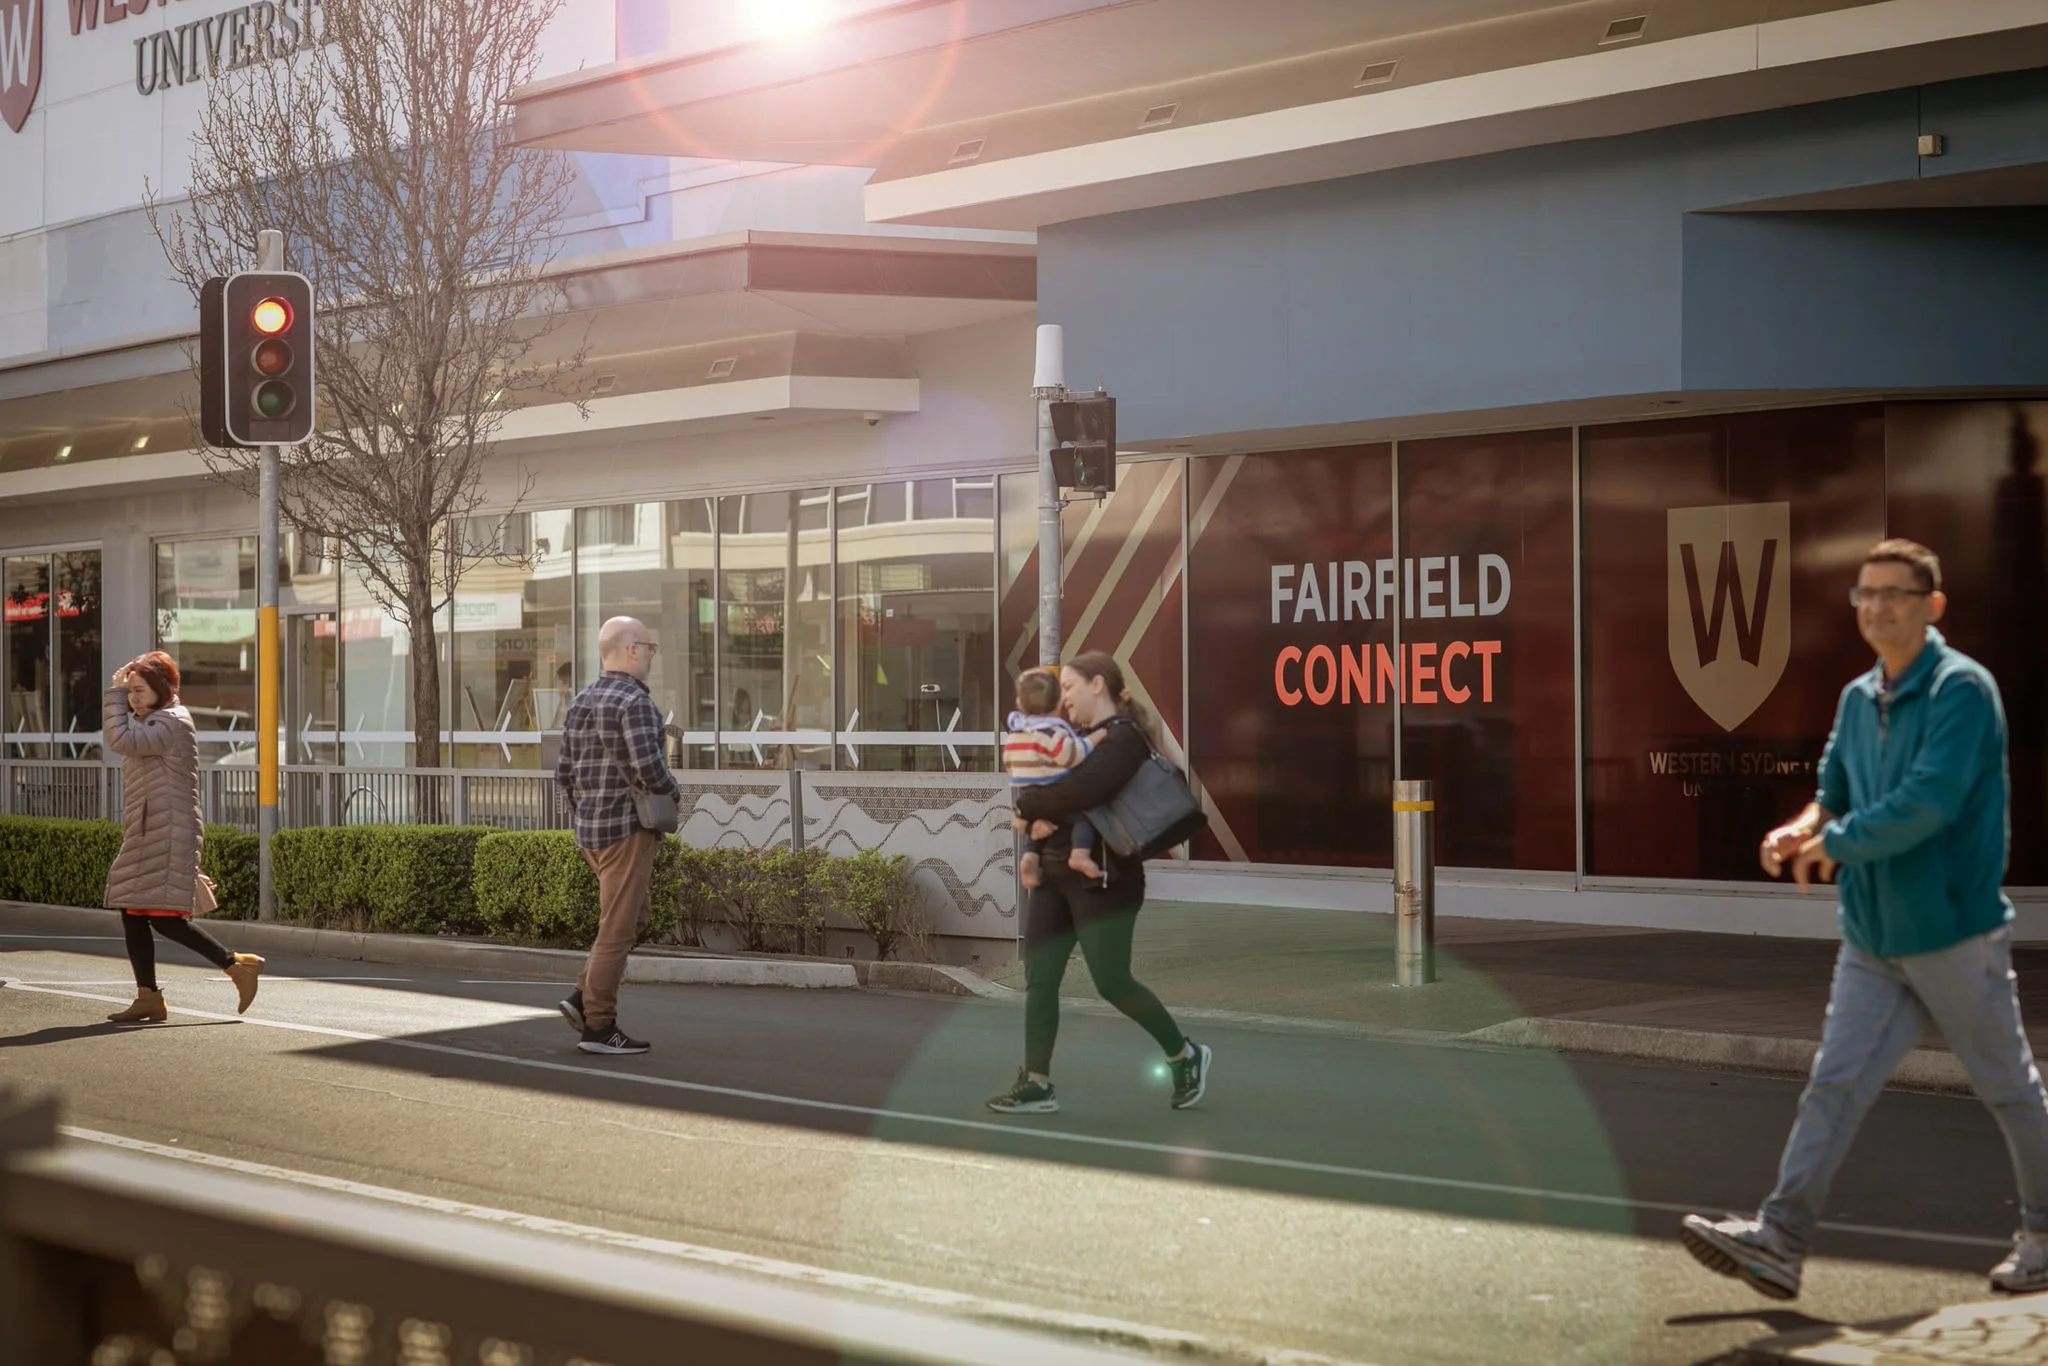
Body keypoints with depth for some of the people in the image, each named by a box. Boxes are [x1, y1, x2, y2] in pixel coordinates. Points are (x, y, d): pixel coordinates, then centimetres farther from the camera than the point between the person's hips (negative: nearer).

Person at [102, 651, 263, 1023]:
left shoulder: (172, 722, -12)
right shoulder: (155, 723, 21)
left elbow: (121, 741, -23)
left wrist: (114, 693, -15)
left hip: (167, 835, -10)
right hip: (146, 836, 10)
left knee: (165, 918, -14)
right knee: (132, 913, 5)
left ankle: (237, 965, -3)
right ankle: (148, 999, 6)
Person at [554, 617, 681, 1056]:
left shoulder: (581, 704, 12)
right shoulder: (635, 701, -15)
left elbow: (566, 773, 15)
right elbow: (648, 767, -24)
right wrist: (673, 792, -4)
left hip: (592, 830, 9)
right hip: (627, 828, -9)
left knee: (636, 915, 20)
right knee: (617, 928, -3)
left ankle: (585, 997, 10)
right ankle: (599, 1027, 1)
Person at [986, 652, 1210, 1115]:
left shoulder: (1124, 736, -13)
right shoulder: (1079, 735, 15)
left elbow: (1086, 788, -29)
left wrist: (1029, 806, -18)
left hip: (1103, 880, -8)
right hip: (1055, 874, 8)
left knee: (1112, 983, -4)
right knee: (1039, 978, 2)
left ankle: (1185, 1056, 15)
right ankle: (1036, 1085, 6)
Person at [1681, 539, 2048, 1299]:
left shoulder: (1961, 689, -14)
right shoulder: (1858, 699, 10)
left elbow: (1928, 803, -24)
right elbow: (1836, 795, 16)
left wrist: (1834, 843, -15)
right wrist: (1803, 829, -7)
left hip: (1955, 933, -6)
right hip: (1872, 939, 7)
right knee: (1834, 1084, -1)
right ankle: (1780, 1240, -5)